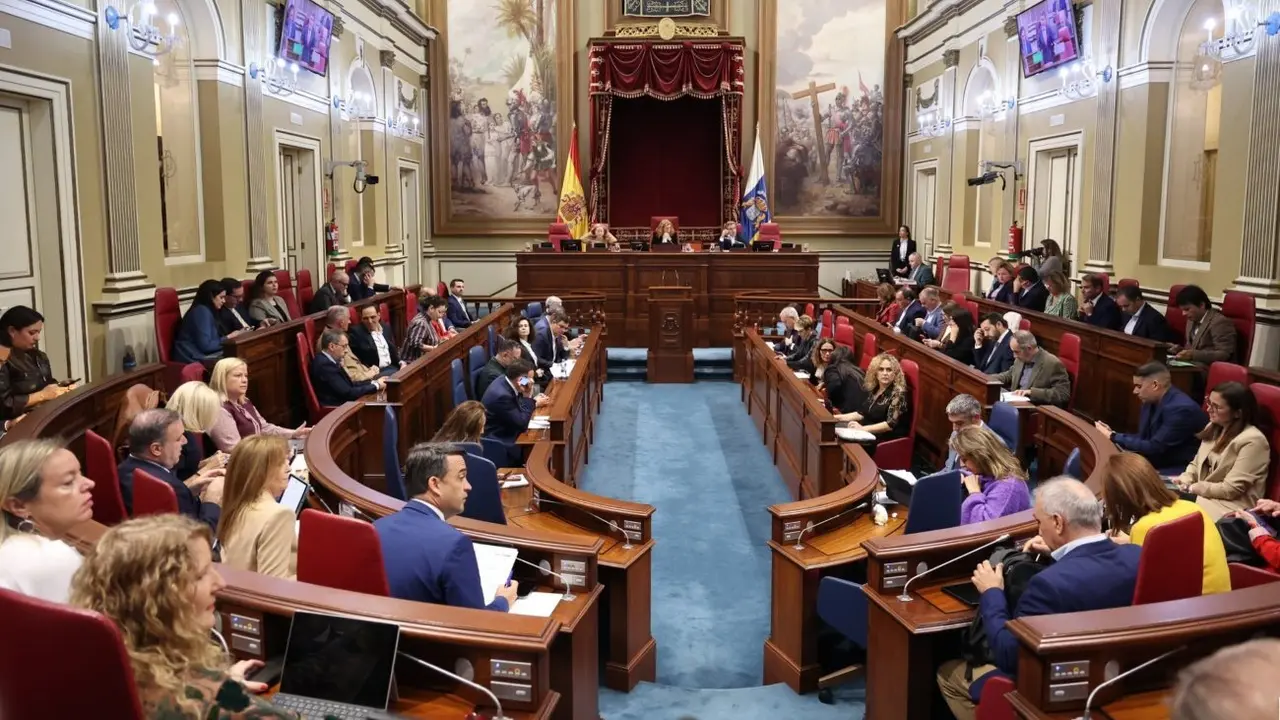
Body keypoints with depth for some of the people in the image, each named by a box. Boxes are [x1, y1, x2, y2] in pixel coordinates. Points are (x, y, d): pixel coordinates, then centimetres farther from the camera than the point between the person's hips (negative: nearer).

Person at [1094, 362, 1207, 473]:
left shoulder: (1181, 409, -24)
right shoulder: (1152, 402, 3)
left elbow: (1153, 448, -24)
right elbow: (1143, 438, 9)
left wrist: (1113, 437, -18)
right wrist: (1112, 434, -6)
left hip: (1184, 470, -8)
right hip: (1159, 464, 8)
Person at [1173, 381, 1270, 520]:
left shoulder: (1252, 440, -17)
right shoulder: (1213, 428, 10)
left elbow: (1231, 489, -19)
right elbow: (1197, 464, 17)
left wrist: (1193, 488, -13)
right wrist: (1185, 480, -4)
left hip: (1230, 506, -8)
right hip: (1202, 495, 8)